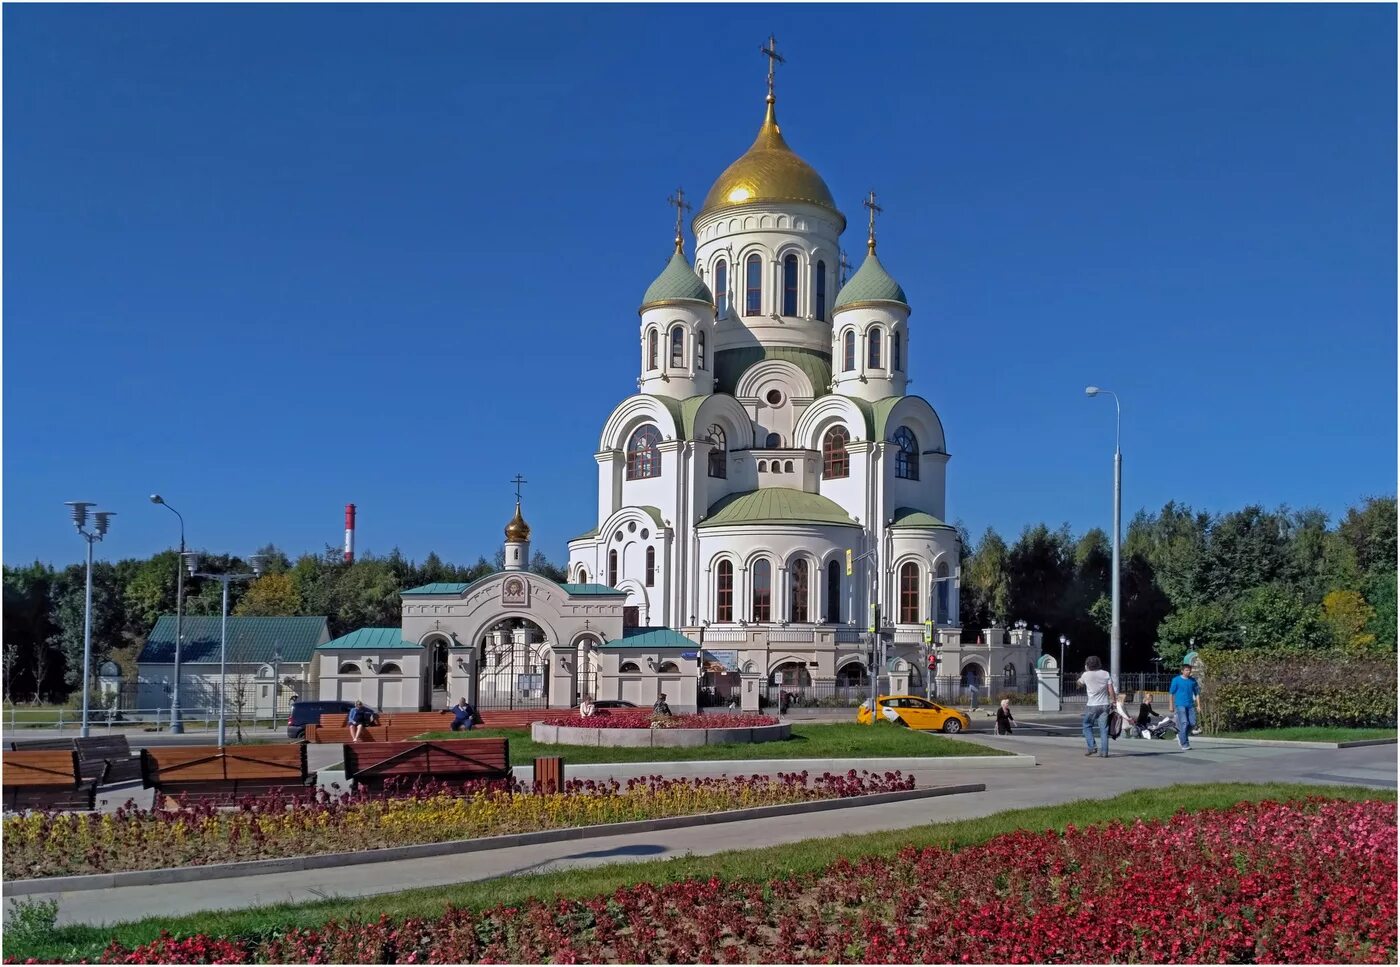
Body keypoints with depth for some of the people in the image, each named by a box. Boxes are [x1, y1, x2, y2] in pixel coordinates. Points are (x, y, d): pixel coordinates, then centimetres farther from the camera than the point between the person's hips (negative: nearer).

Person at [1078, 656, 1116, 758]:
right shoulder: (1106, 674, 2)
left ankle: (1091, 747, 2)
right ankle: (1104, 751, 2)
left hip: (1092, 705, -2)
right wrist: (1113, 701, 9)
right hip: (1104, 705, 3)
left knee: (1087, 726, 14)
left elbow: (1079, 683, 17)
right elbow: (1111, 690, 0)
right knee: (1103, 728, 4)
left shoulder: (1086, 675, -4)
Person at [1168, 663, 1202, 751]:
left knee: (1192, 723, -1)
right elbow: (1171, 693, 2)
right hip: (1180, 705, -4)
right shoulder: (1176, 680, -1)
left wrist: (1198, 705, 7)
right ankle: (1184, 745, -8)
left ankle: (1181, 736, 25)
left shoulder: (1193, 681, 10)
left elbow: (1197, 693, 15)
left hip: (1190, 705, 4)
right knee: (1184, 723, -12)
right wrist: (1171, 705, -2)